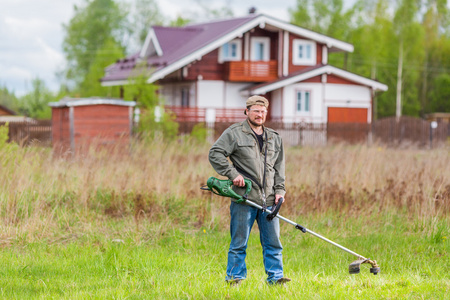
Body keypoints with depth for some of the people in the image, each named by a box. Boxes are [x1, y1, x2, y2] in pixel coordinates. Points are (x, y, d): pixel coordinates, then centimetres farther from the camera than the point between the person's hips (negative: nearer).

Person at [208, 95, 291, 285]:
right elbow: (215, 154, -4)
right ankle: (235, 278, 7)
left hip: (268, 199, 4)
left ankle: (275, 277, 9)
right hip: (244, 198, -4)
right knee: (239, 242, 0)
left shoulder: (274, 138, 18)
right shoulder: (234, 133, 2)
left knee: (272, 241, 4)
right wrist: (232, 174, -11)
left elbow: (279, 167, 21)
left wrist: (279, 189, 8)